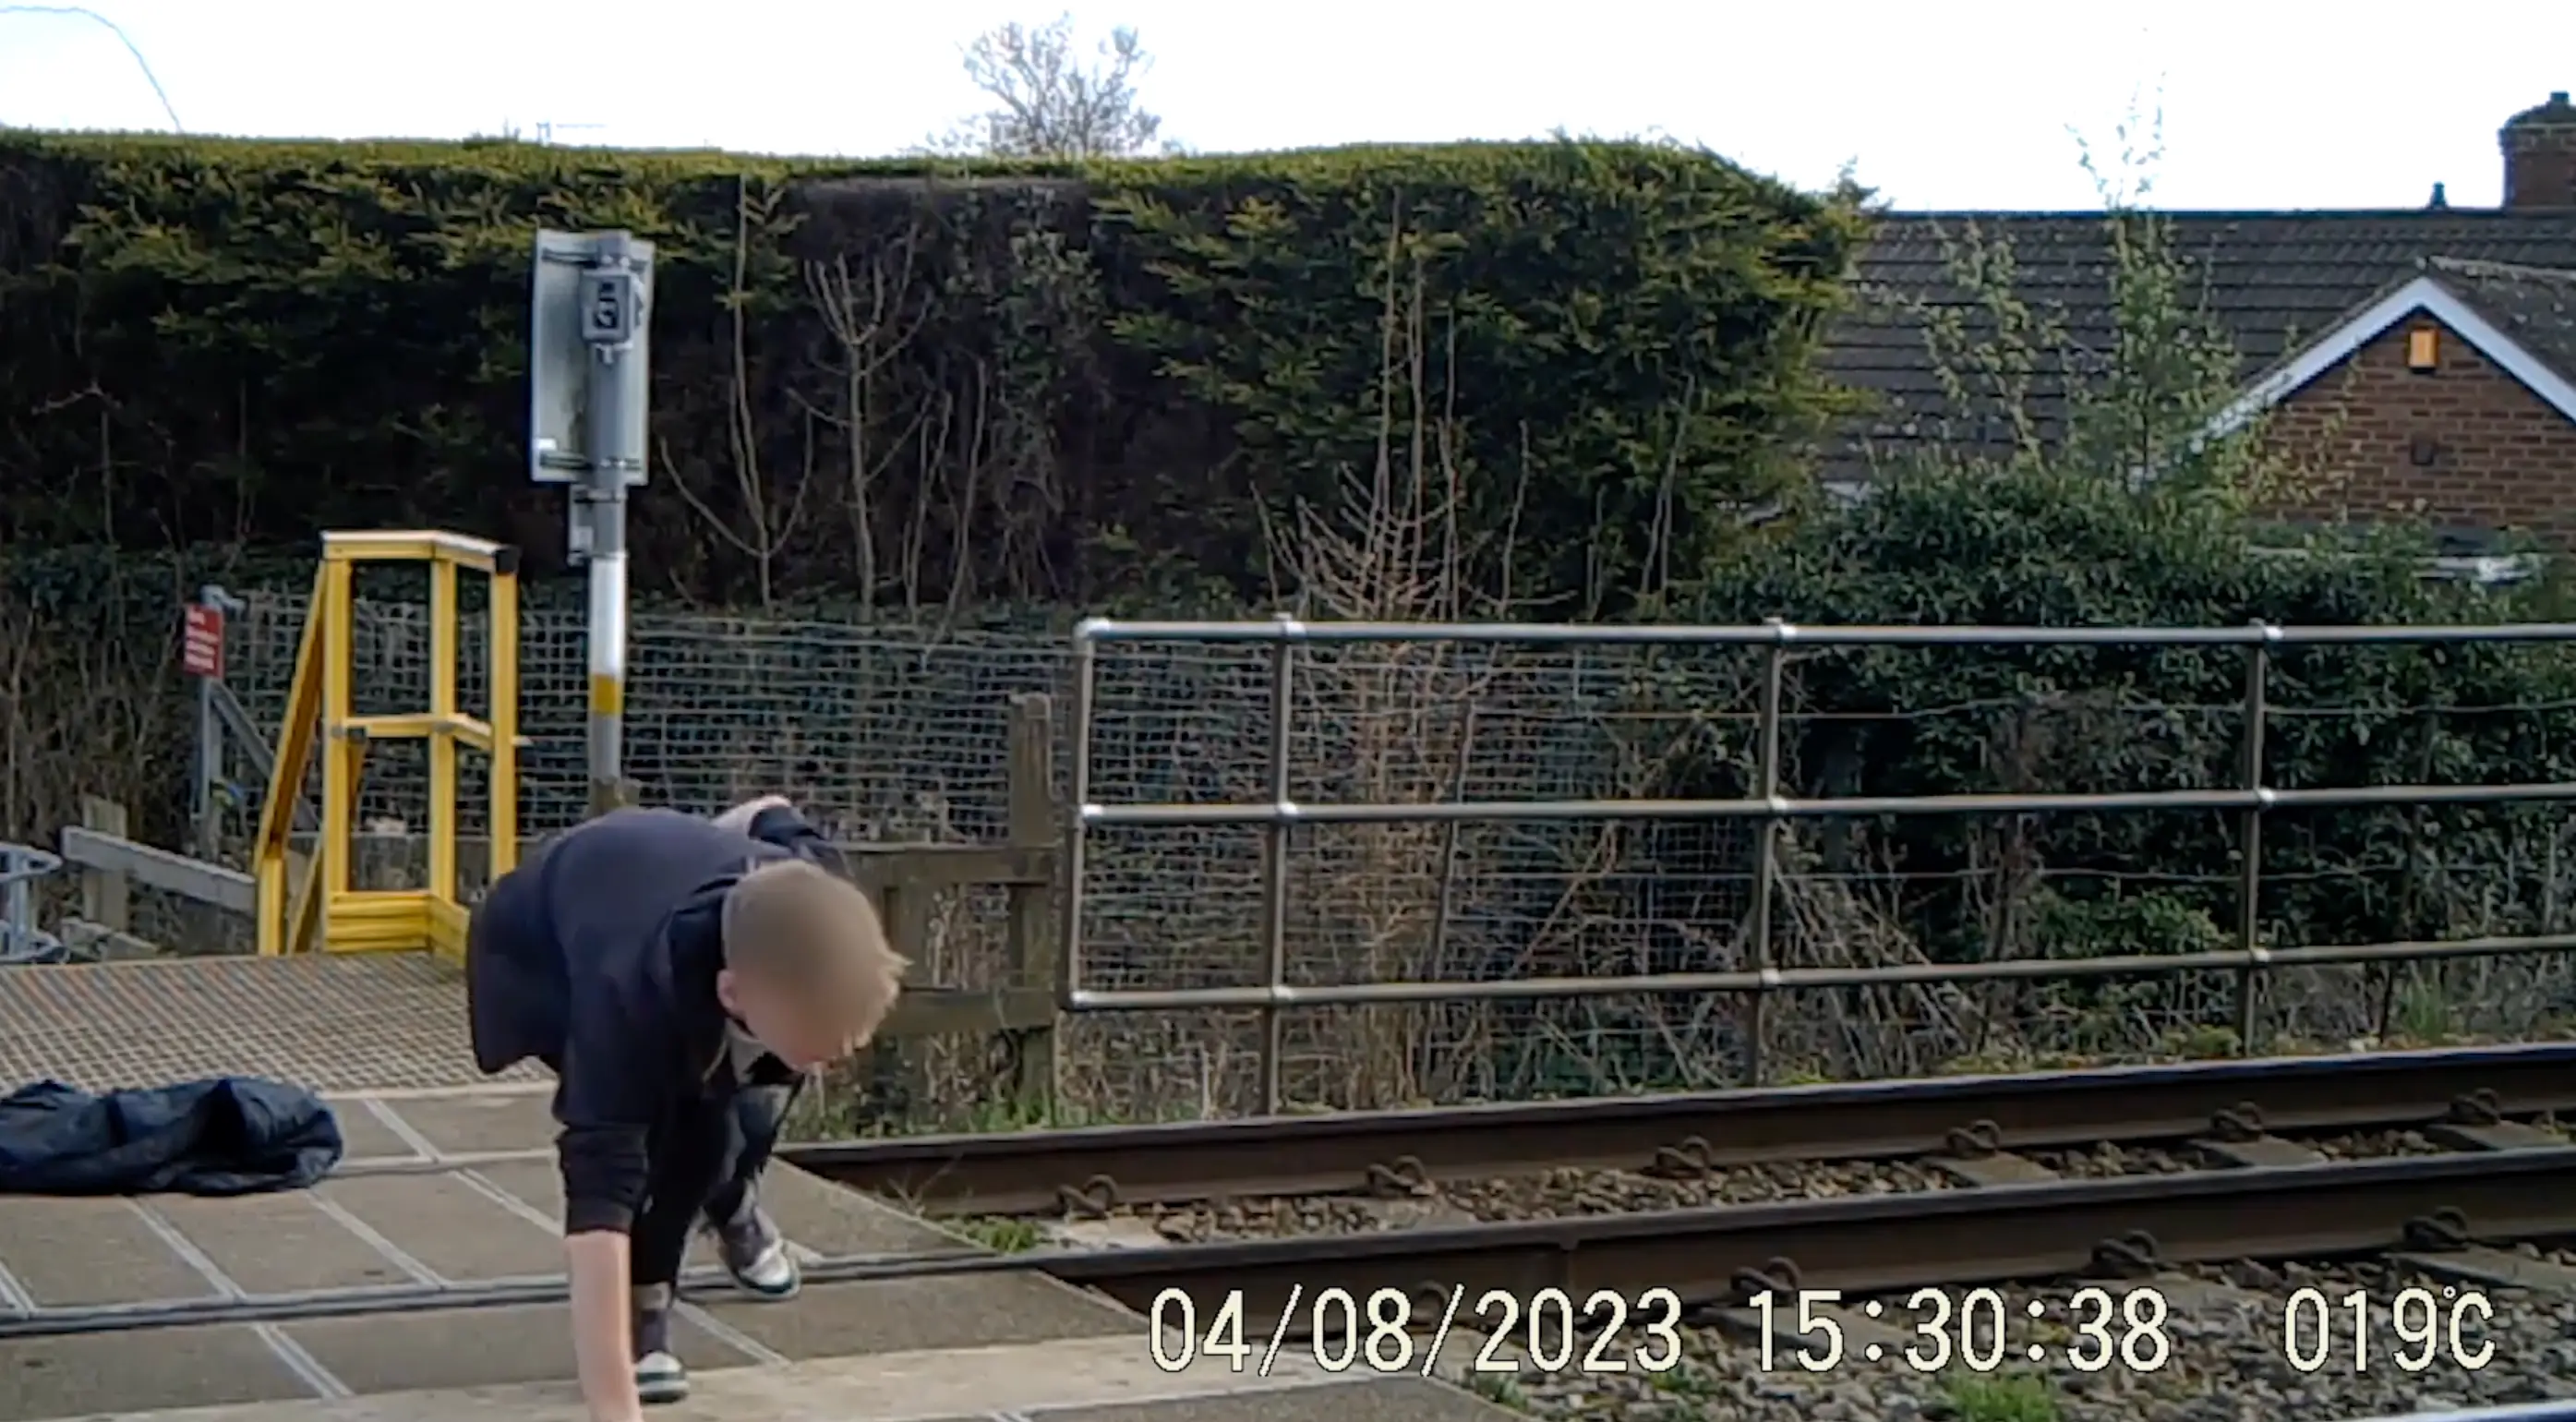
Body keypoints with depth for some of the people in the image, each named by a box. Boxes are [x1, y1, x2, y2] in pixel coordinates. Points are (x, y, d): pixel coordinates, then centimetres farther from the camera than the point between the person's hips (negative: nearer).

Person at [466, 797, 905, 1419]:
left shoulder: (809, 897, -35)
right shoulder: (634, 995, -49)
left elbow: (773, 819, -9)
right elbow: (596, 1200, -55)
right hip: (540, 952, -5)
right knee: (676, 1124, -25)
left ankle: (729, 1203, 34)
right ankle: (639, 1316, -3)